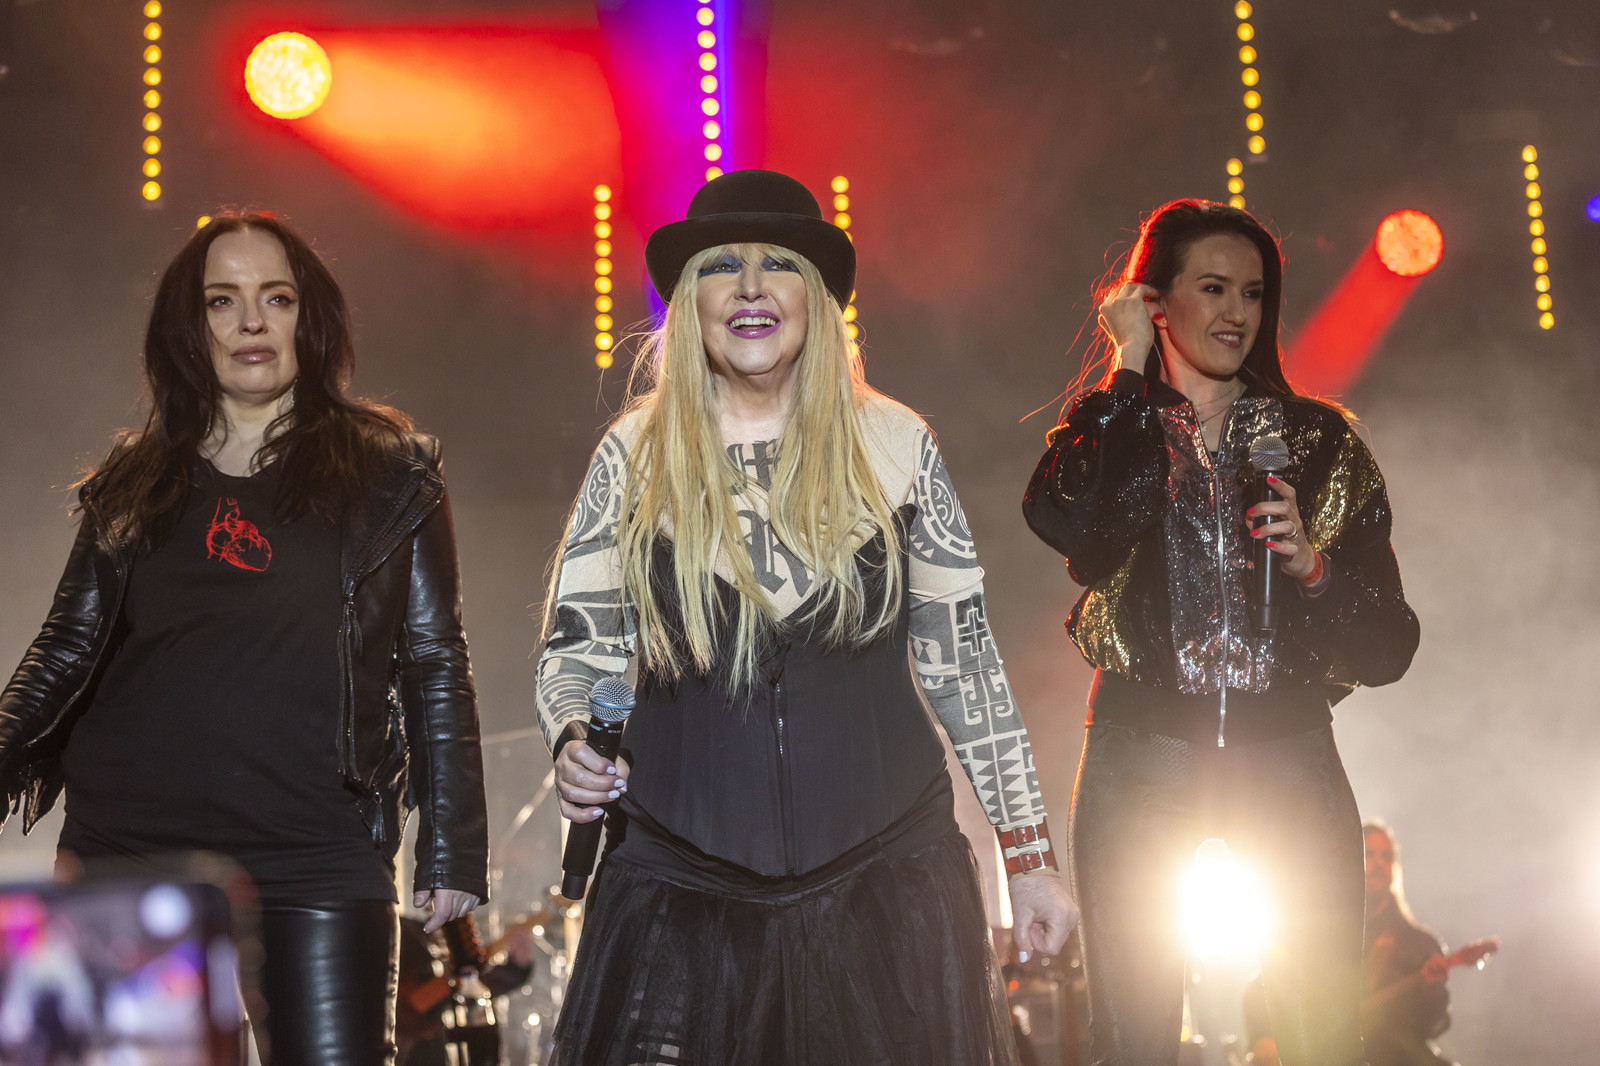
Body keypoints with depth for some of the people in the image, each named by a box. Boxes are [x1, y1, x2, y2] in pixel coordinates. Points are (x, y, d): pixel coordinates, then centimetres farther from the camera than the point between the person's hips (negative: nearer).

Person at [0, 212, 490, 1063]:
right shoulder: (132, 485, 14)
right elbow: (68, 648, 14)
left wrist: (452, 848, -1)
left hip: (319, 862, -2)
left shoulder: (388, 475, 7)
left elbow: (436, 666, 5)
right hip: (130, 849, 3)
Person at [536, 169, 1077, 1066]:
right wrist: (574, 741, -14)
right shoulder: (636, 454, 3)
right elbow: (577, 647, 8)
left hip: (887, 880, 0)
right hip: (685, 888, 0)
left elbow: (964, 657, 6)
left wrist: (1030, 855, 6)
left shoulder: (893, 444, 2)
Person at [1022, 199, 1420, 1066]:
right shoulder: (1110, 431, 8)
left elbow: (1388, 649, 6)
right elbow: (1061, 519, -19)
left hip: (1288, 762, 1)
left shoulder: (1318, 440, 9)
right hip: (1141, 758, -1)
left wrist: (1313, 565, -14)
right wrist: (1129, 368, -8)